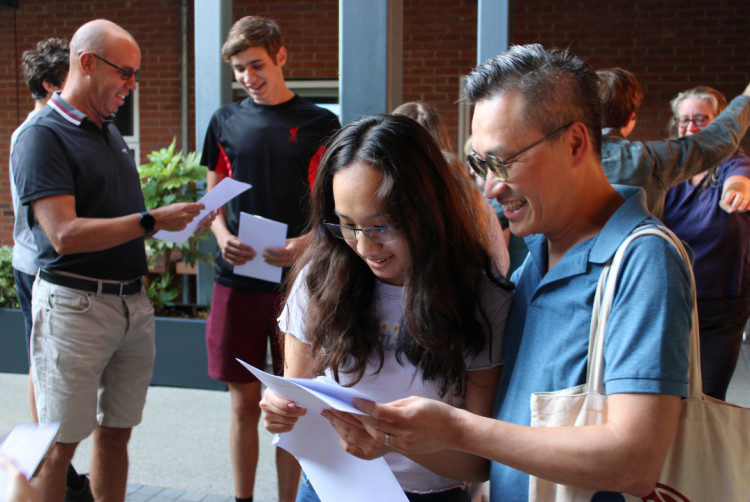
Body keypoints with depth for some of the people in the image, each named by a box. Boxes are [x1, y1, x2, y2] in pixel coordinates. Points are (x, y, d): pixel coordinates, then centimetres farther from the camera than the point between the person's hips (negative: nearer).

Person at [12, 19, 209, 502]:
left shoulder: (111, 132, 15)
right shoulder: (43, 137, -11)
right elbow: (65, 235, -21)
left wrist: (183, 219, 7)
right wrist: (153, 221, -20)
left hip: (133, 301, 8)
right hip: (75, 304, -7)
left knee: (116, 434, 13)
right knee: (59, 444, 1)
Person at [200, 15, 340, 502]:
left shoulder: (320, 124, 2)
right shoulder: (226, 121, 9)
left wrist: (305, 243, -17)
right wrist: (223, 236, -7)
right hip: (237, 281, 2)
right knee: (245, 404, 9)